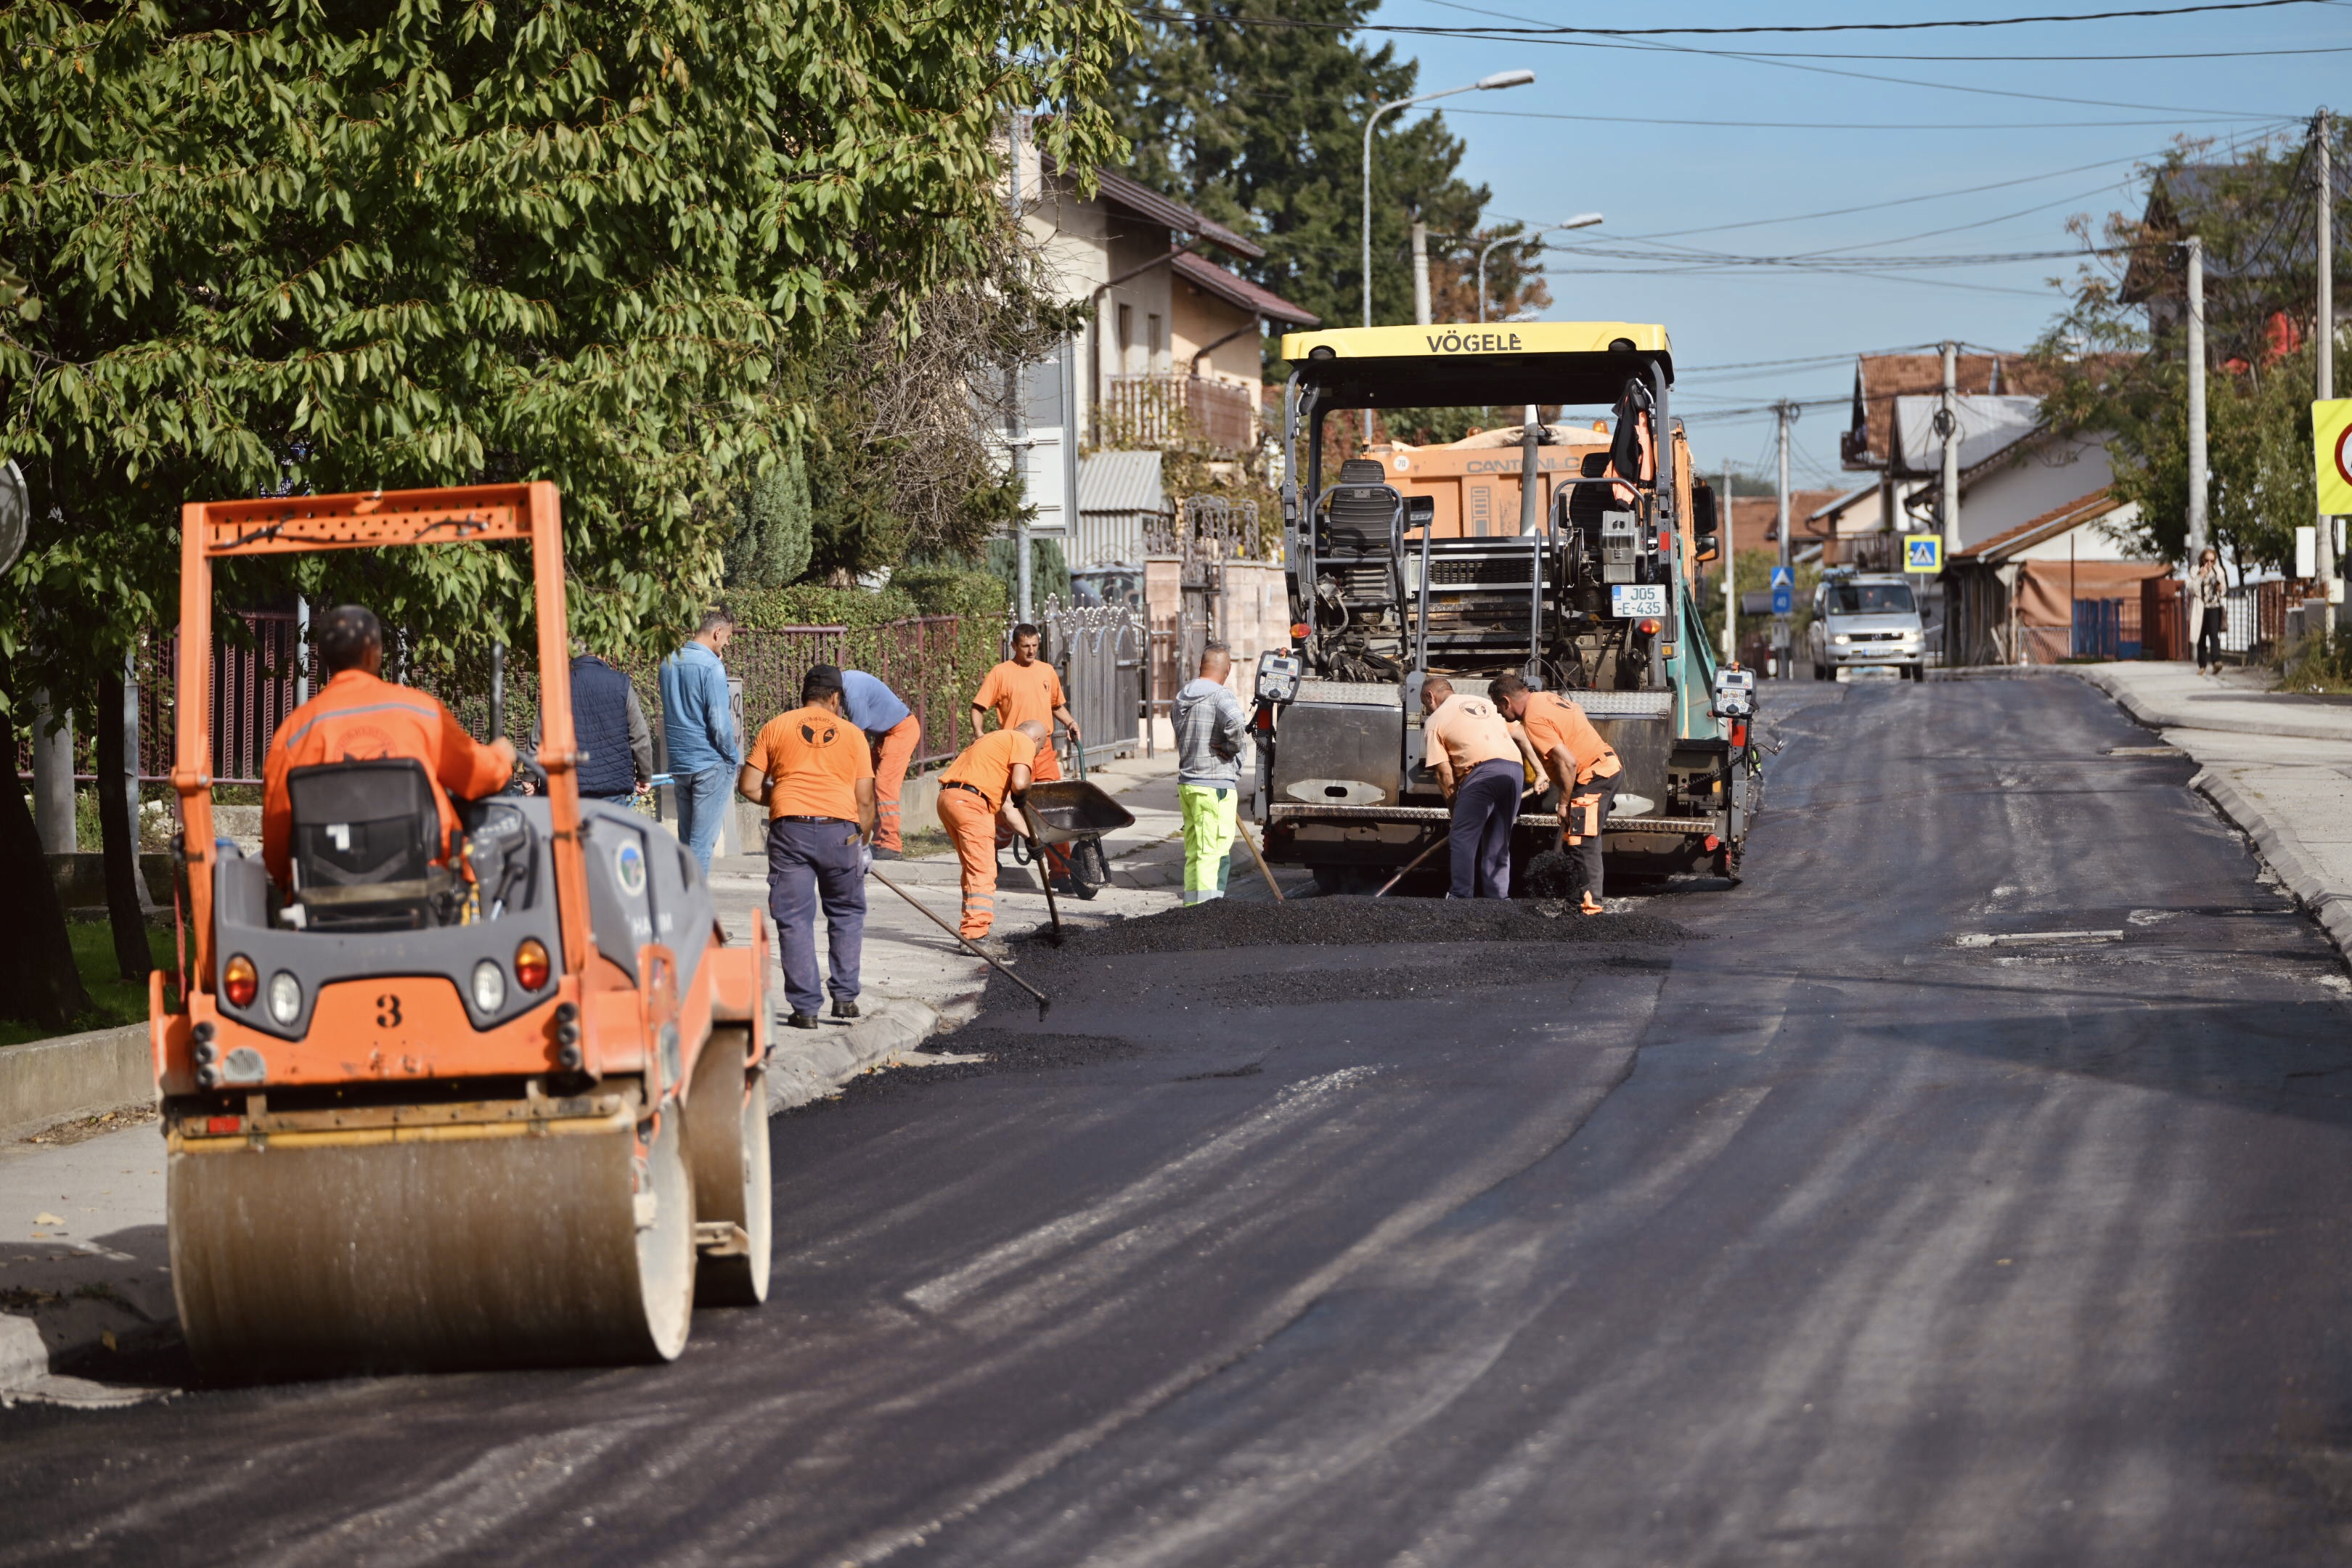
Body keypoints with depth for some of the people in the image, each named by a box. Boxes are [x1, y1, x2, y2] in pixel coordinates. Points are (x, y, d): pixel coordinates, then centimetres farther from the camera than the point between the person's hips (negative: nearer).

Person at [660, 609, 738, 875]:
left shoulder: (669, 663, 9)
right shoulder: (712, 667, -15)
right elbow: (719, 723, -15)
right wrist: (733, 759, -4)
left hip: (679, 763, 7)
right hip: (709, 763, -7)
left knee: (685, 840, 13)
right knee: (703, 841, -5)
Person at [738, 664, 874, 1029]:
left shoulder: (776, 727, 9)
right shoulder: (852, 733, 11)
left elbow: (749, 786, 5)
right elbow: (865, 800, 7)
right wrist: (863, 844, 19)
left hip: (790, 830, -1)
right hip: (841, 830, 1)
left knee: (795, 920, 2)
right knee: (847, 914, 19)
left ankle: (805, 1008, -1)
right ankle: (845, 996, 14)